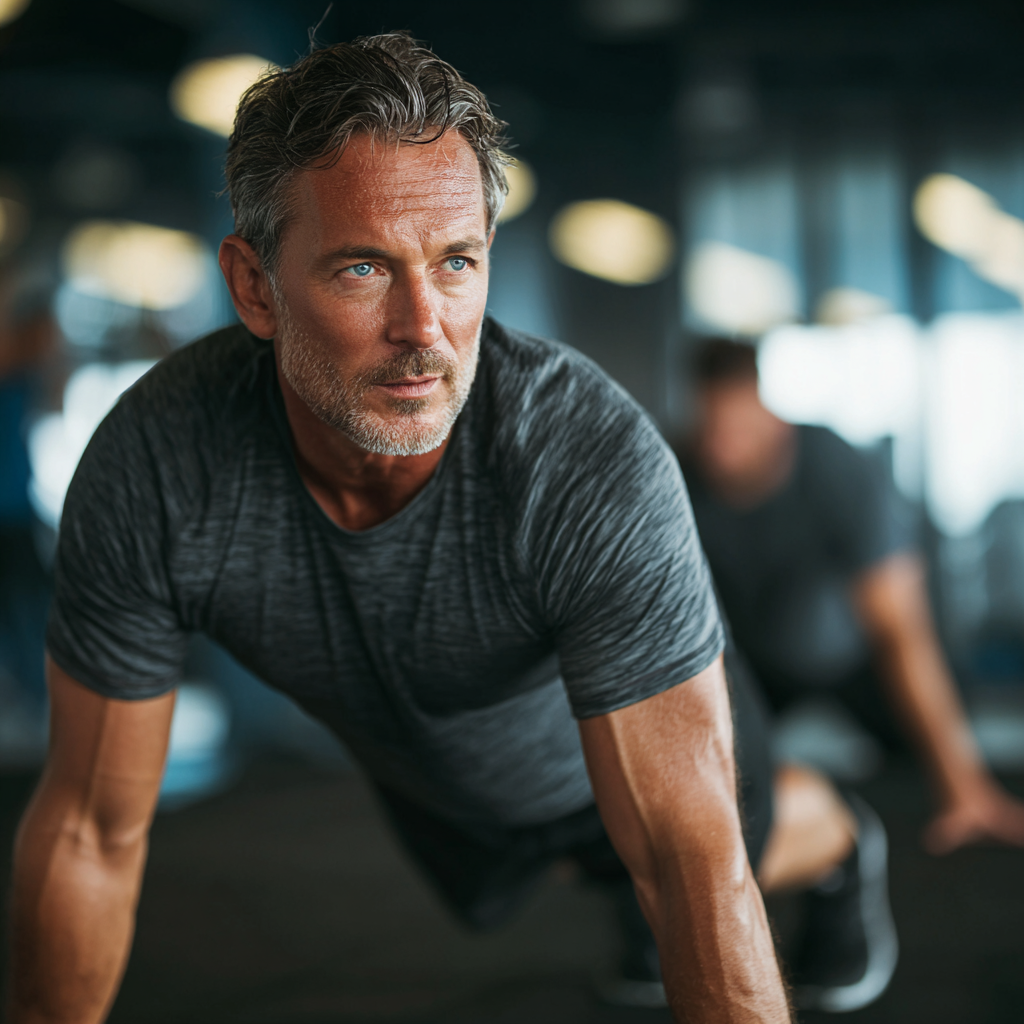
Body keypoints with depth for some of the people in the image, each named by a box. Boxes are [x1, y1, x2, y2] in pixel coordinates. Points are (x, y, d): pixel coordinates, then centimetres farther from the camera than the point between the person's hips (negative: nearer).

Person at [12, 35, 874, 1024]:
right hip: (424, 781, 3)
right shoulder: (150, 468, -37)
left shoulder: (599, 466, -44)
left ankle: (835, 841, 59)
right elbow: (92, 831, -24)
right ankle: (619, 882, 65)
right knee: (486, 906, 33)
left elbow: (694, 865, -43)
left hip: (640, 727, -2)